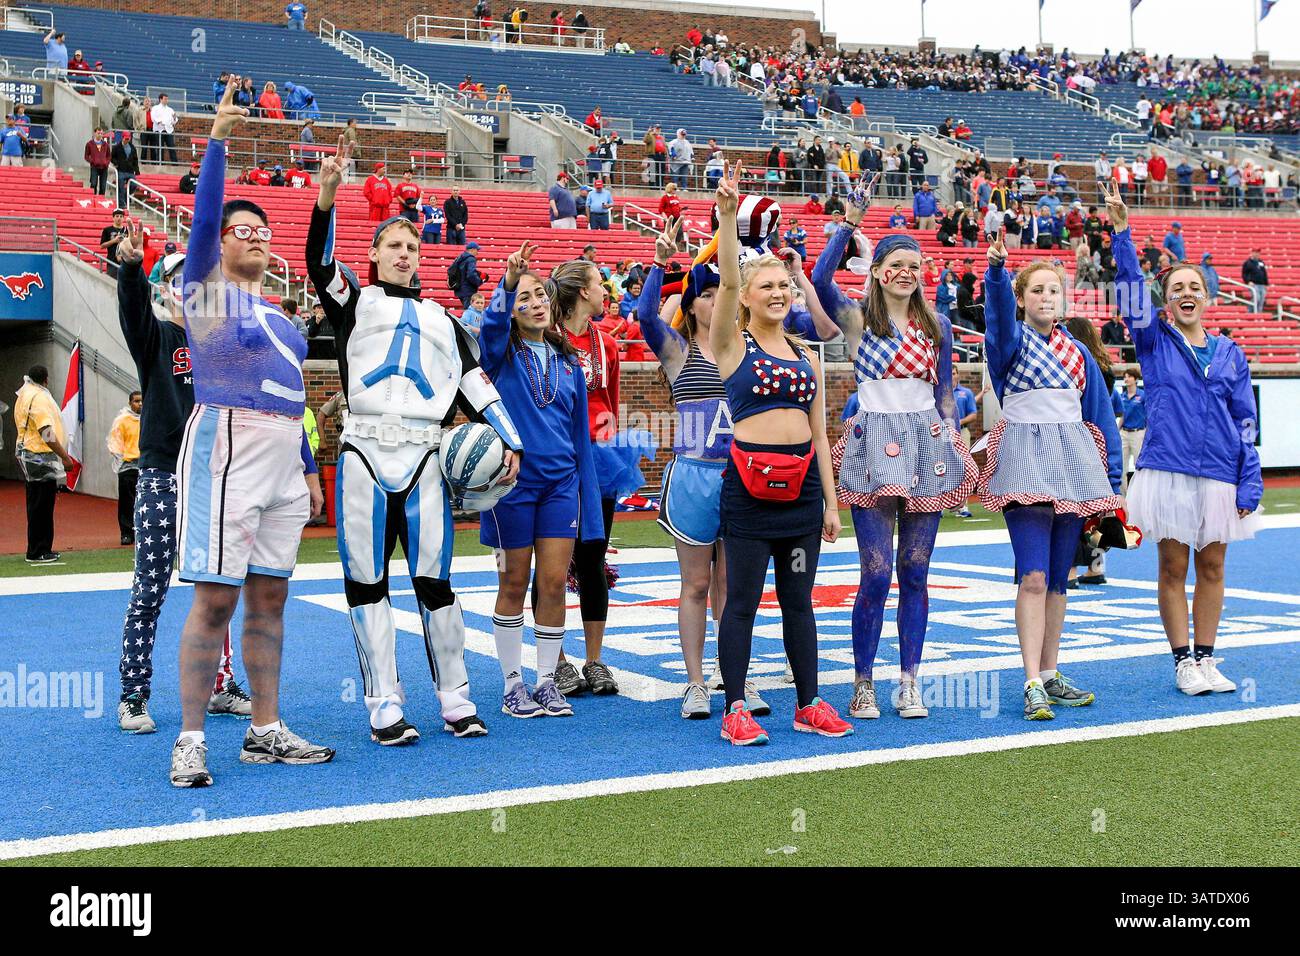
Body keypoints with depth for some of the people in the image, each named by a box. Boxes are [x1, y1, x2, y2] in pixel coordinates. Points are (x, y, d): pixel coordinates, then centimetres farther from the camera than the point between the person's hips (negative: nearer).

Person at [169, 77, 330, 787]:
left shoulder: (276, 312, 20)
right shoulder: (207, 288, 1)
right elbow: (202, 217, -16)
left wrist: (308, 467, 20)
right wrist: (218, 140, -25)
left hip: (284, 460, 7)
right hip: (227, 449, -7)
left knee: (269, 596, 9)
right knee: (216, 596, -8)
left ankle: (266, 733, 15)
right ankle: (191, 740, -2)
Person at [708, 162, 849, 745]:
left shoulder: (805, 356, 14)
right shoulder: (732, 344, 1)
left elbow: (819, 432, 13)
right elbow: (726, 279, -15)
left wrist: (831, 501, 9)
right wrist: (727, 214, -26)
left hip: (802, 483, 4)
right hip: (749, 483, -4)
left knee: (799, 600, 11)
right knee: (742, 601, 1)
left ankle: (809, 705, 19)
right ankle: (735, 710, 7)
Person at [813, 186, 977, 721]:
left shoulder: (937, 326, 12)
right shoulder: (857, 319, 1)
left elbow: (945, 395, 16)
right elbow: (819, 280, -19)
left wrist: (959, 450, 11)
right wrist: (848, 224, -22)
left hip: (926, 445, 3)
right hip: (874, 446, -3)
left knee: (915, 573, 6)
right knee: (876, 574, -6)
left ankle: (909, 682, 14)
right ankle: (863, 683, 6)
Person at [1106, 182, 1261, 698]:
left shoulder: (1229, 353, 9)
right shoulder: (1154, 342, 4)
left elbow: (1247, 420, 8)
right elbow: (1131, 291, -11)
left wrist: (1250, 481, 1)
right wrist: (1121, 232, -21)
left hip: (1219, 474, 2)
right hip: (1168, 470, -2)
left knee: (1211, 567, 8)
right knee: (1173, 568, 3)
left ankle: (1206, 658, 17)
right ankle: (1183, 662, 11)